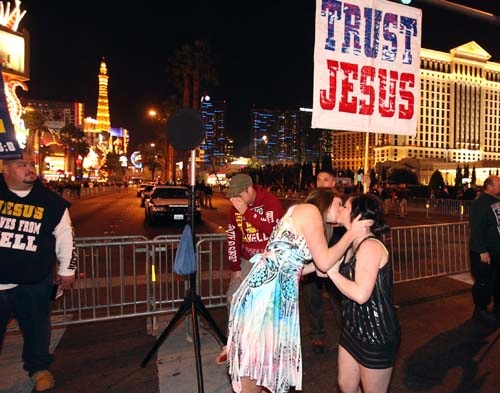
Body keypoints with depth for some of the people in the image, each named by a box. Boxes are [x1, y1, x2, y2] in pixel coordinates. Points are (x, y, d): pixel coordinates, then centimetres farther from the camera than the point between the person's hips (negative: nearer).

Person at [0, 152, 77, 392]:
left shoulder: (51, 201, -3)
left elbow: (64, 237, 3)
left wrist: (67, 269, 6)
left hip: (34, 283, 0)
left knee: (36, 328, 15)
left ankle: (39, 368, 36)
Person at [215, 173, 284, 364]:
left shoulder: (271, 201, -17)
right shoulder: (236, 206, 0)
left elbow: (273, 230, -30)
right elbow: (233, 236, 3)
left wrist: (246, 212, -31)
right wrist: (235, 267, 2)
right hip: (247, 260, 6)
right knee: (233, 298, 8)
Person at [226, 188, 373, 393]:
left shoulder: (301, 215, 21)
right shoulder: (309, 210, -5)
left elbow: (291, 267, 15)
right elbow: (324, 263, -9)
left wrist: (331, 259, 20)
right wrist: (352, 233, 3)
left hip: (273, 295, 9)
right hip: (266, 295, -9)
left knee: (267, 365, 20)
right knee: (255, 370, 6)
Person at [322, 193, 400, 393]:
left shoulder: (370, 246, -23)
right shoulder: (353, 246, 7)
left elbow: (360, 294, -30)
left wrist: (333, 272, -20)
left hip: (376, 334, -9)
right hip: (354, 328, 9)